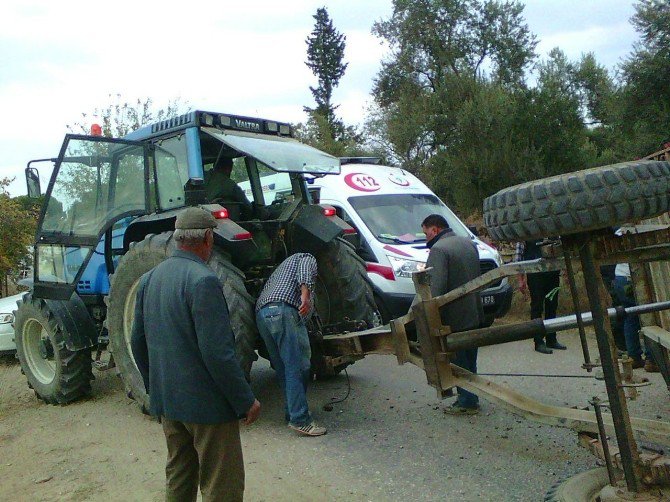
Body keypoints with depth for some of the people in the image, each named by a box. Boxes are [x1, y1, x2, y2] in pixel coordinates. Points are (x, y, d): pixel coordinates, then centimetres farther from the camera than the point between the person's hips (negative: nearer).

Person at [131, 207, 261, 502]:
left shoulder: (149, 278, 5)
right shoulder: (203, 280, -21)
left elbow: (138, 342, 13)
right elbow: (217, 352, -24)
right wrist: (246, 401, -15)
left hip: (166, 400, 8)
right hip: (206, 403, -8)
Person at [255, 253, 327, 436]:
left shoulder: (284, 265, 41)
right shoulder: (307, 257, 17)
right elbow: (305, 269, -7)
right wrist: (306, 294, -22)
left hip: (261, 312, 9)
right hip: (282, 309, -8)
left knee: (283, 368, 13)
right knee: (298, 366, -9)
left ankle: (292, 412, 15)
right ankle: (300, 420, -12)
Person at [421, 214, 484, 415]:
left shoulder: (438, 249, -17)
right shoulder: (469, 243, 11)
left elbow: (436, 287, -25)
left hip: (454, 318, -9)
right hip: (474, 315, 9)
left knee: (458, 362, 3)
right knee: (469, 361, 18)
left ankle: (467, 402, 9)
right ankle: (470, 399, 27)